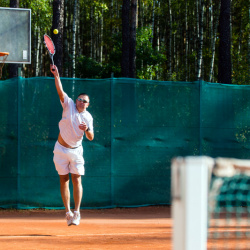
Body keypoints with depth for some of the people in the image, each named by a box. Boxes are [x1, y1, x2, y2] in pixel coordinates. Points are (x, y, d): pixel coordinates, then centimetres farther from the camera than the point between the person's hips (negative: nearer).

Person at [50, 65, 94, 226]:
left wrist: (87, 129, -25)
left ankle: (77, 212, -2)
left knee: (77, 180, -6)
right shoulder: (69, 105, -5)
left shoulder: (88, 117, -1)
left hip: (76, 150, 0)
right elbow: (60, 91, -18)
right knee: (64, 180, 2)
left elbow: (91, 138, -4)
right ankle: (68, 212, 7)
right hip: (61, 149, 0)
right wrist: (56, 75, -32)